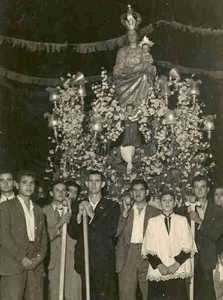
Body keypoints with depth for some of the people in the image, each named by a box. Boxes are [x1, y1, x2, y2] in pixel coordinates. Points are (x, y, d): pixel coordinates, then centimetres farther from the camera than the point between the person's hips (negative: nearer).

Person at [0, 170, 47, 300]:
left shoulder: (38, 210, 20)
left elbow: (43, 238, 17)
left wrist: (39, 257, -1)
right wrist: (22, 258, -12)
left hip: (36, 266, 5)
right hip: (13, 266, -5)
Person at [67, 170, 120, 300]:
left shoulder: (112, 206, 5)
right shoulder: (79, 206, 12)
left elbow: (112, 231, -7)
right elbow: (72, 234, 5)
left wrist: (92, 215, -10)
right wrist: (79, 215, -11)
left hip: (105, 261, -2)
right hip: (84, 261, 2)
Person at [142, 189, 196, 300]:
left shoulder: (182, 220, 8)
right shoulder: (152, 221, 8)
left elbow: (188, 246, 3)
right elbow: (148, 249, 4)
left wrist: (177, 264, -9)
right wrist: (159, 265, -8)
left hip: (178, 272, 0)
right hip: (157, 273, 0)